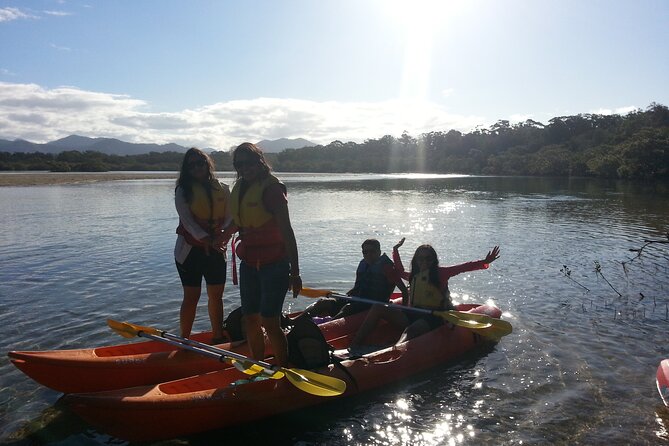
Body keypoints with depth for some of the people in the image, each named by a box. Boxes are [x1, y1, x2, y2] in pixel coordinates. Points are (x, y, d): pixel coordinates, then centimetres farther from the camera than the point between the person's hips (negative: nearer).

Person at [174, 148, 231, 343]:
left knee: (216, 295, 12)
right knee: (191, 297, 1)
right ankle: (184, 340, 14)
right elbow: (187, 220, -14)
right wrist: (206, 239, -27)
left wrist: (222, 236, -20)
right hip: (190, 249, -3)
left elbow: (229, 217, -1)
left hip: (216, 250, 3)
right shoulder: (183, 191, -4)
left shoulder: (222, 189, 4)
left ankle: (218, 337, 27)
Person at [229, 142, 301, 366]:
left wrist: (295, 272, -19)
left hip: (274, 264, -8)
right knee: (250, 319, 14)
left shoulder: (271, 187, -15)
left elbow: (286, 231, -18)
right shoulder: (239, 187, 8)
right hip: (249, 263, 8)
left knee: (269, 322, -6)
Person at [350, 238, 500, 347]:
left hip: (432, 319, -6)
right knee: (378, 309, -13)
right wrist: (396, 251, 38)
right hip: (413, 315, 6)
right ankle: (353, 347, -25)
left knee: (411, 330, -39)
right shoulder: (413, 275, 19)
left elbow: (462, 268, -9)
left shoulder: (440, 273, 2)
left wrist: (484, 263, -21)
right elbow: (400, 271, 39)